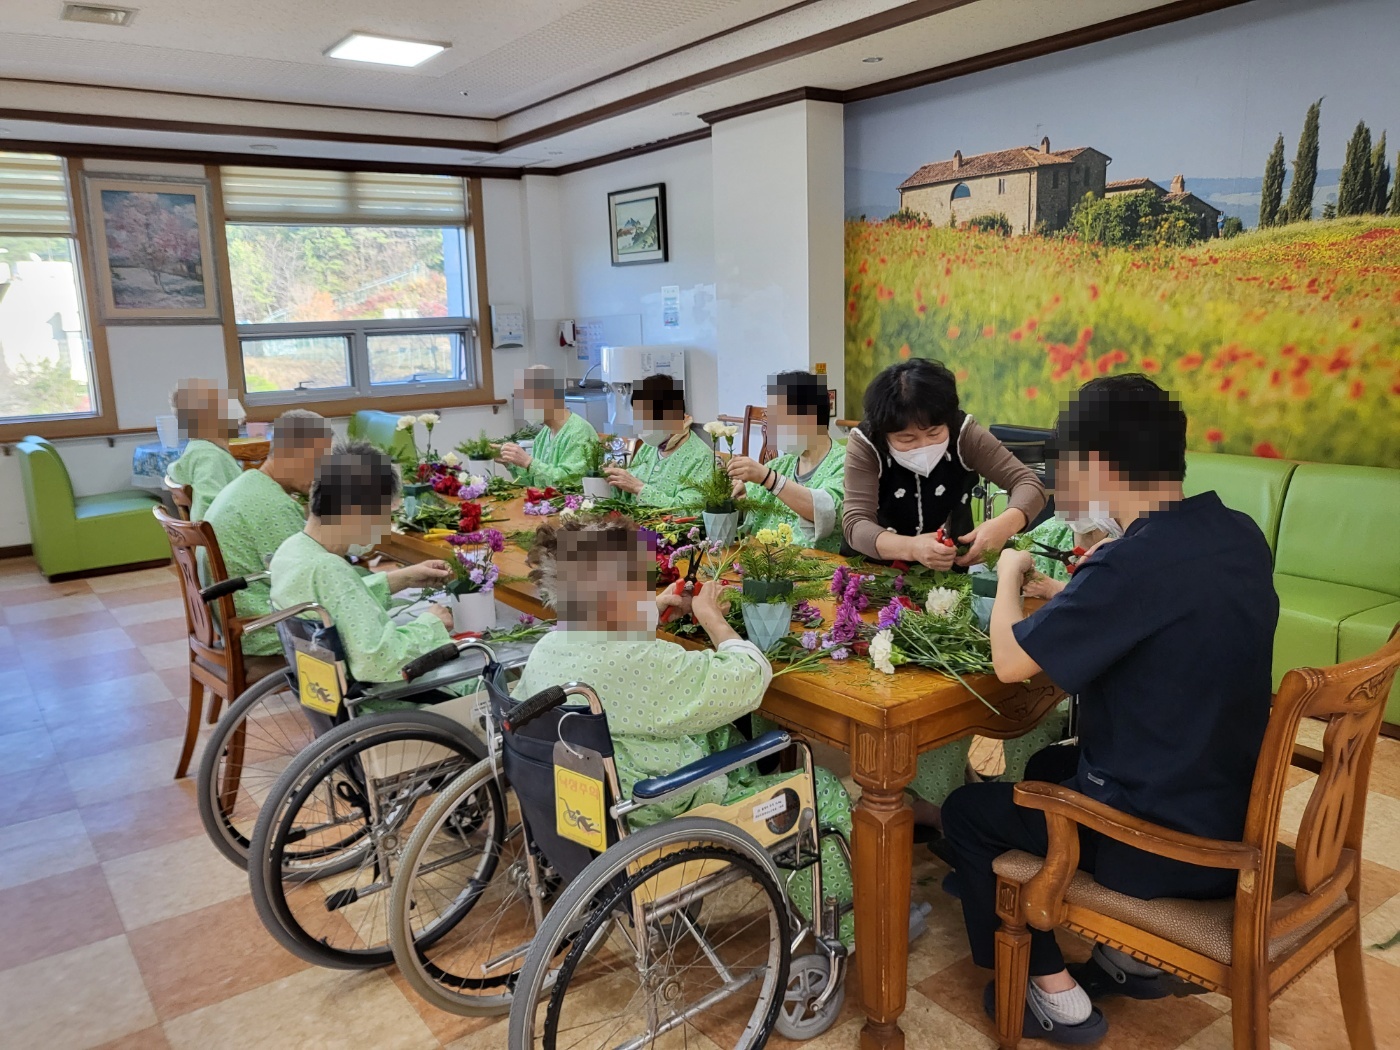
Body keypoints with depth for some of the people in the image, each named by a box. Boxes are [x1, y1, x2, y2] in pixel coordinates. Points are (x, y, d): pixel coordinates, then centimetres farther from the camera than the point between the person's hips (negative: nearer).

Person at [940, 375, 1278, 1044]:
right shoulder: (1240, 535, -3)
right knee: (1049, 764, 30)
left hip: (1164, 844, -8)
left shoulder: (1132, 565, -29)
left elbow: (1010, 661, -21)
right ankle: (1134, 955, 34)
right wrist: (1075, 593, 6)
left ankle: (1055, 992, 23)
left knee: (967, 812, 12)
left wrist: (1010, 572, -4)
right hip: (1237, 817, 8)